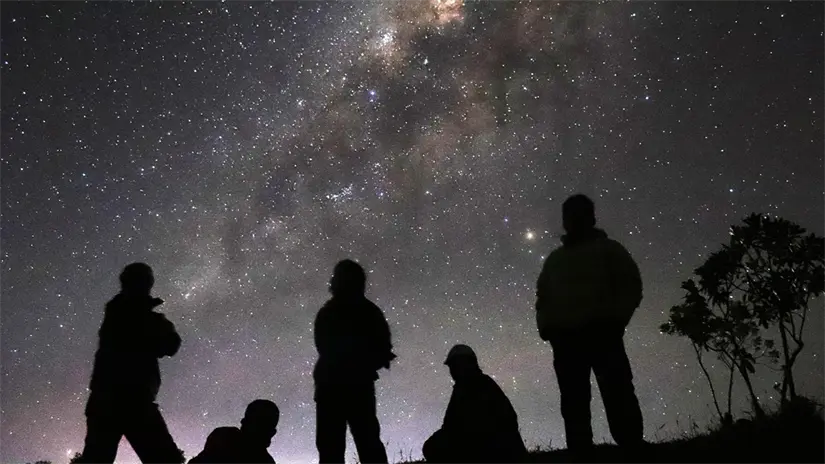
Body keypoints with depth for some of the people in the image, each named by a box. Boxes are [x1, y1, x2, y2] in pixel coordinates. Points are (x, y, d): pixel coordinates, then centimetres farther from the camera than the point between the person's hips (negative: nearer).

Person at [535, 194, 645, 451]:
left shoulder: (608, 249, 12)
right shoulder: (554, 259, 24)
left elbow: (631, 285, 2)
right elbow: (542, 297, 20)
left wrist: (615, 319, -12)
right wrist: (545, 326, 2)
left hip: (602, 333, -4)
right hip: (564, 338, 4)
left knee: (619, 398, -11)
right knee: (573, 404, 0)